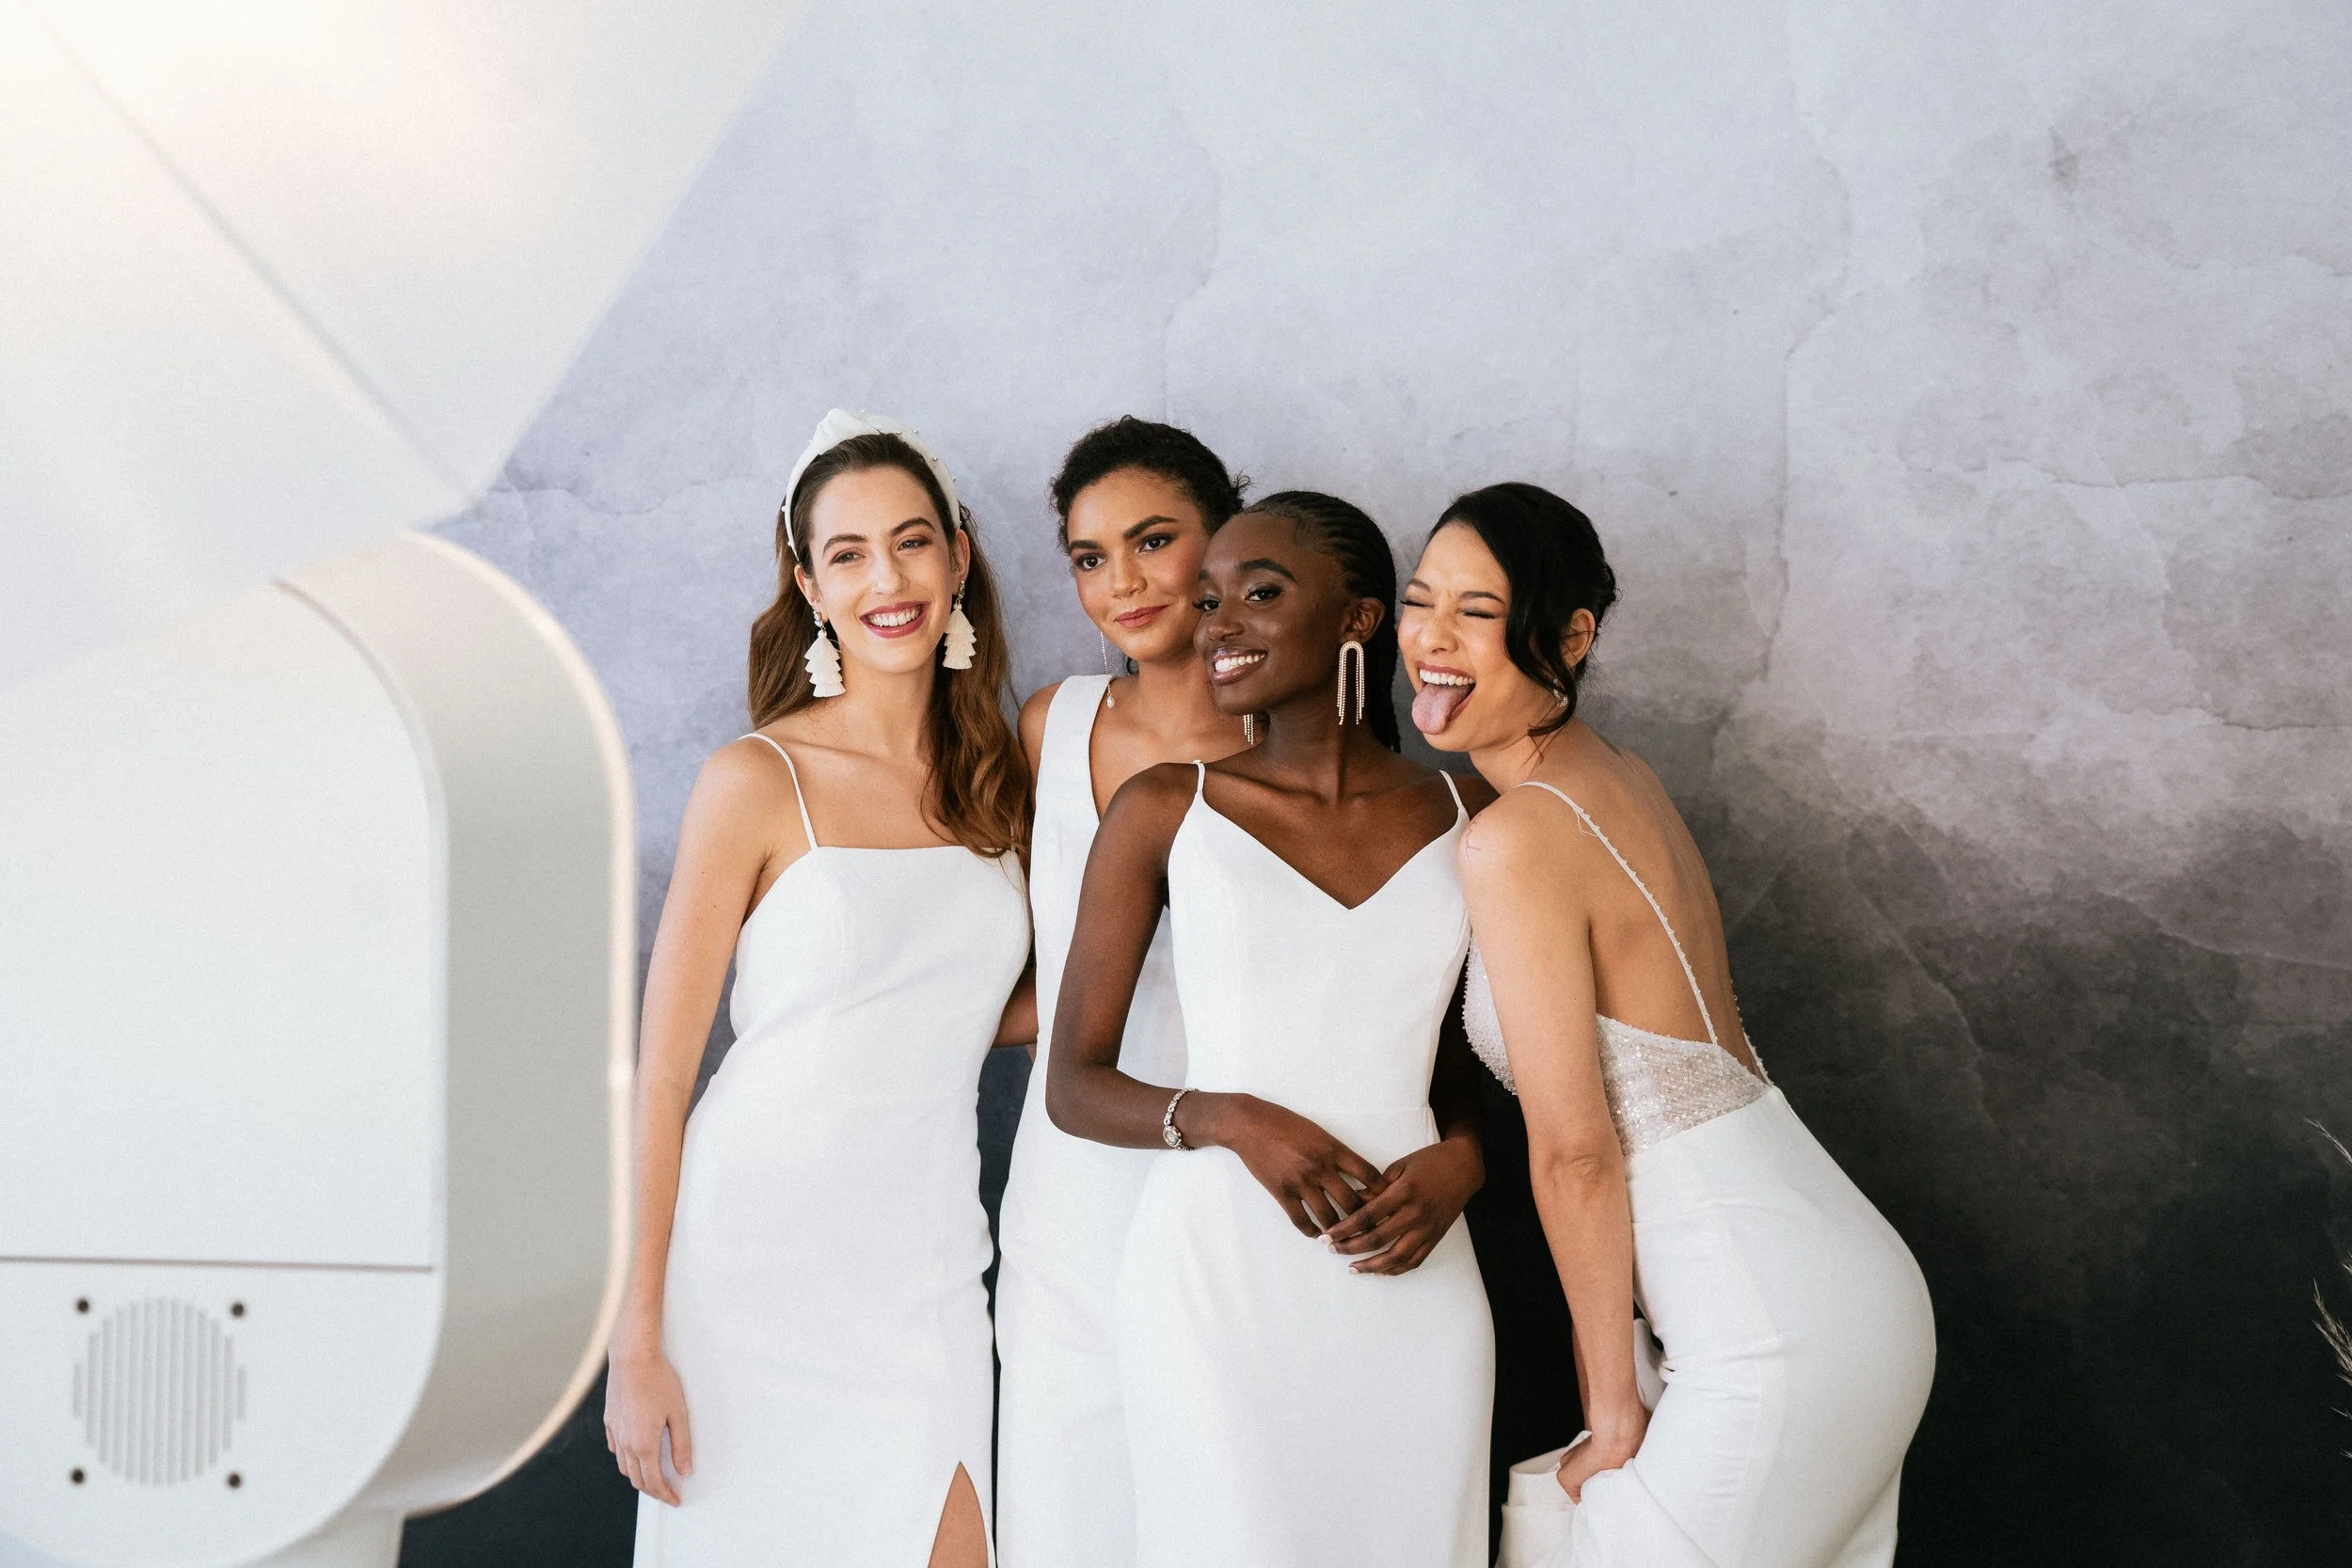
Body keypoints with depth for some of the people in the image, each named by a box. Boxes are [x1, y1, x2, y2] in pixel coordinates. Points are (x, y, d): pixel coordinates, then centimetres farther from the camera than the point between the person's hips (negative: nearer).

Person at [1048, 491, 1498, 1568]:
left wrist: (1460, 1158, -3)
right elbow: (1074, 1084, 2)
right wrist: (1231, 1119, -14)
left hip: (1409, 1283, 2)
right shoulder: (1164, 812, 1)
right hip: (1217, 1269, -2)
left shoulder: (1468, 823, 7)